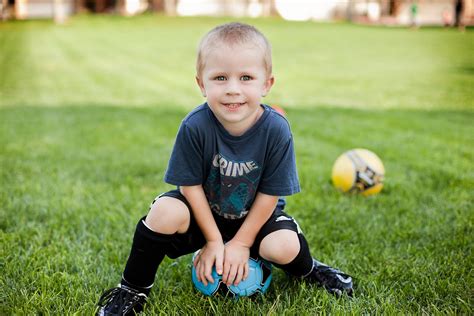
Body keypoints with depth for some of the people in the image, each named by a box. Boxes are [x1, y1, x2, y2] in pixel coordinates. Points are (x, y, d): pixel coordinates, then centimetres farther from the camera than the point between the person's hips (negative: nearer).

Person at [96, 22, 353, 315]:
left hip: (254, 215, 0)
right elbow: (191, 185, -15)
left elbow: (270, 193, -15)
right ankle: (133, 288, -5)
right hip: (203, 212, 0)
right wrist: (213, 241, -12)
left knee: (285, 247, -26)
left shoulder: (276, 129, -25)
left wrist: (241, 243, -12)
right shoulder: (195, 126, -26)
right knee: (166, 212, -29)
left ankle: (308, 270, 14)